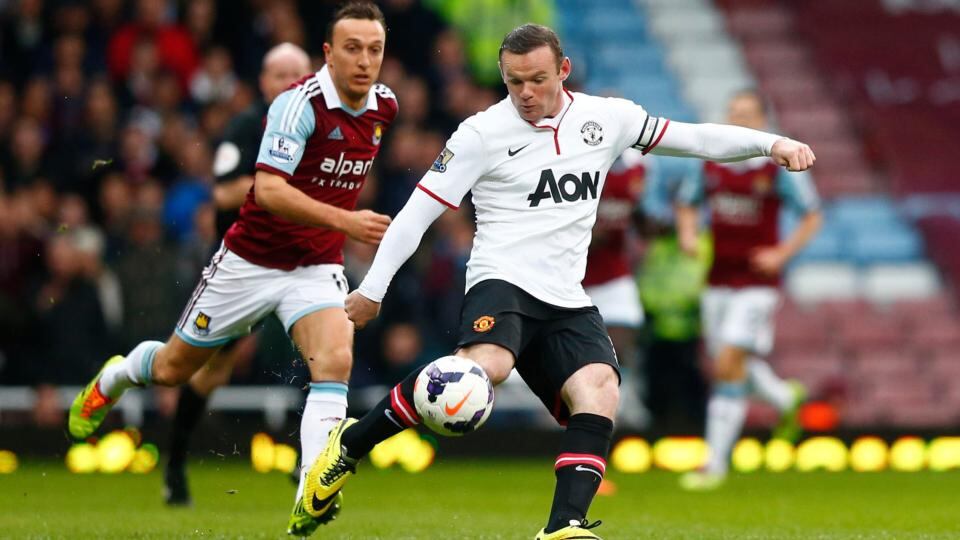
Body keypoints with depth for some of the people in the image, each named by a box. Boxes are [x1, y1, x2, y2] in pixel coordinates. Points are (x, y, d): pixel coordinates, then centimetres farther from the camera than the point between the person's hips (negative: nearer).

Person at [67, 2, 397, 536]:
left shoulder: (385, 105, -2)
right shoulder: (301, 102, -23)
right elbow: (269, 190, -32)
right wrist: (344, 219, -40)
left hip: (317, 268, 3)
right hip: (250, 261, -3)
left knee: (335, 360, -26)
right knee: (173, 368, 14)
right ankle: (113, 378, 50)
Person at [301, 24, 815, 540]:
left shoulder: (605, 118, 9)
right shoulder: (483, 133, -2)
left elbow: (693, 137, 15)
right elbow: (418, 210, 0)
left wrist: (772, 143, 3)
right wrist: (372, 288, -4)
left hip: (567, 301, 5)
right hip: (502, 282, -5)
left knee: (599, 392, -22)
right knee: (485, 365, -35)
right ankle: (350, 444, -20)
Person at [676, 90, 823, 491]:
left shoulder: (779, 168, -9)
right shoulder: (711, 163, 3)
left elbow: (812, 217, -2)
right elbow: (687, 204, 19)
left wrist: (782, 254, -13)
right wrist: (688, 234, -2)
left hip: (757, 284, -5)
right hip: (718, 281, 5)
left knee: (729, 365, -14)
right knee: (731, 367, 12)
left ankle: (716, 464, -8)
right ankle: (785, 398, 44)